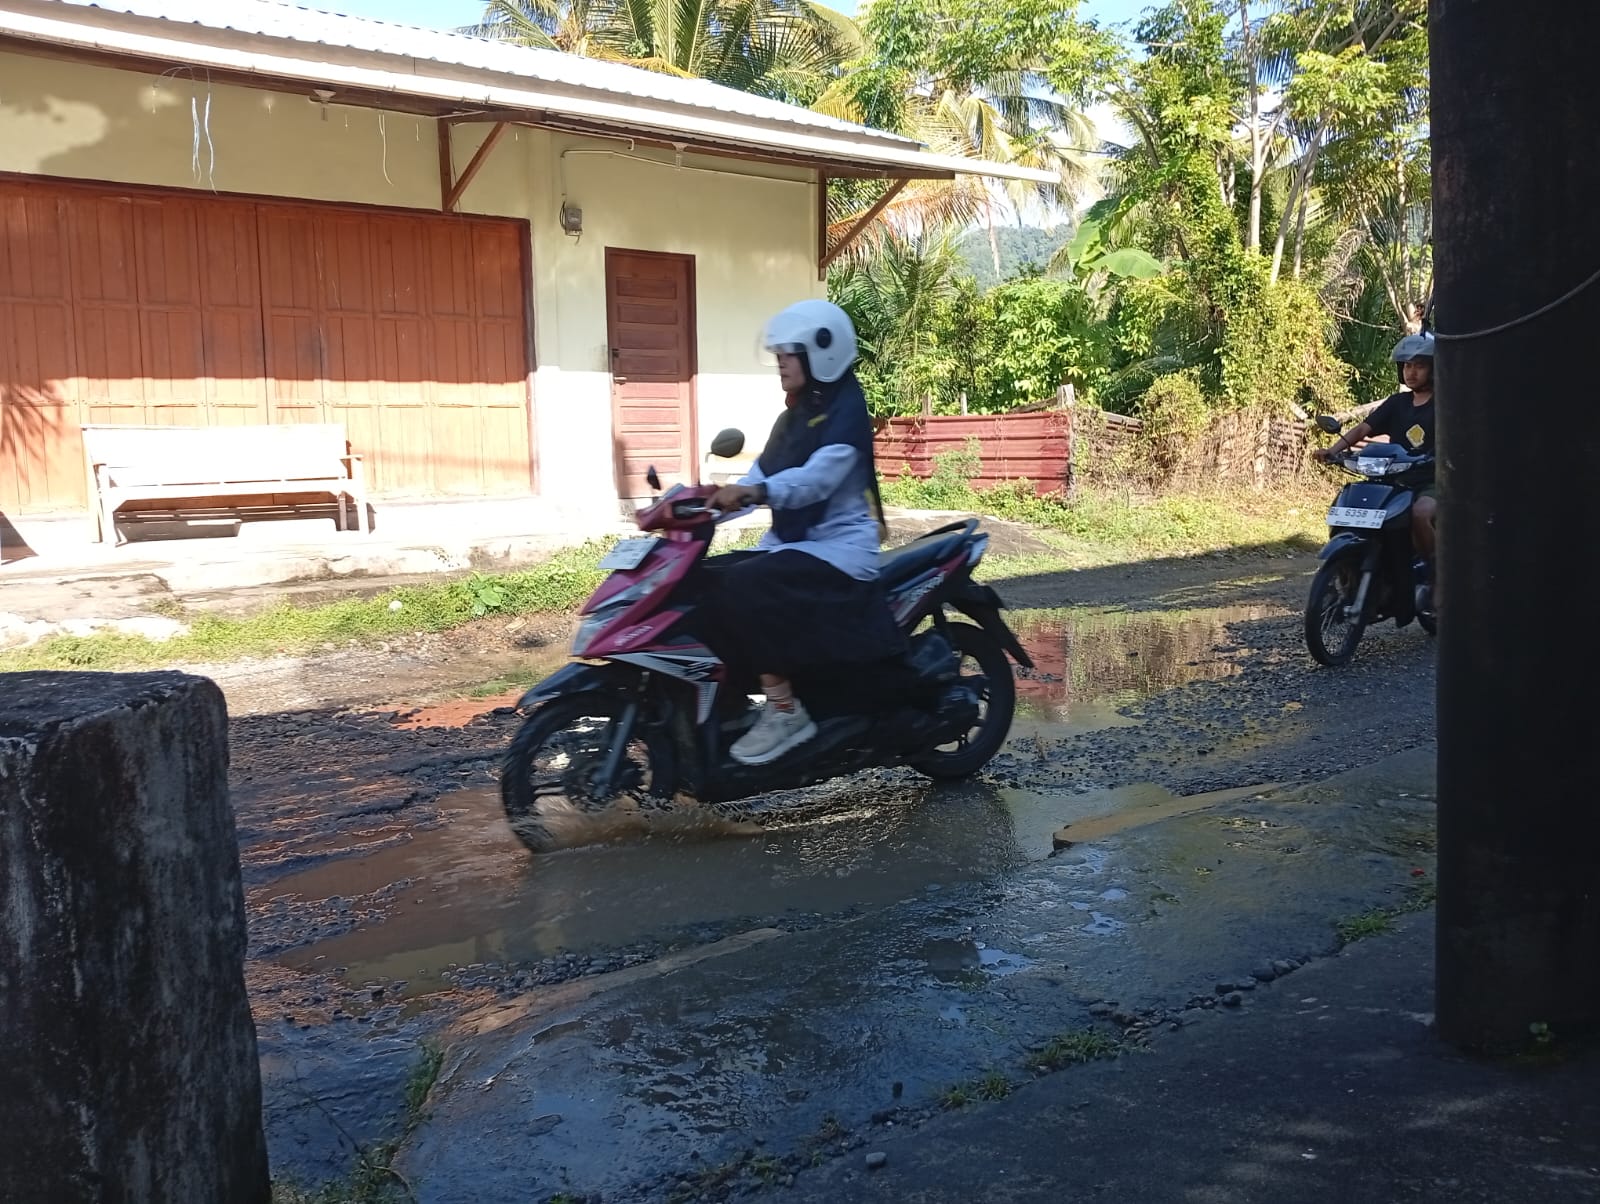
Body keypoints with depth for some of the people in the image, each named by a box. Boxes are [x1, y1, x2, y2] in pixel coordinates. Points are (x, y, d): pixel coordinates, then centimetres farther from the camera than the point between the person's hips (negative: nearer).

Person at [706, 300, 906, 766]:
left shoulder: (846, 408, -11)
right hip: (793, 542, 9)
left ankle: (786, 711, -21)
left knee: (743, 588, -30)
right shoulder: (795, 414, 17)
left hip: (839, 549, -9)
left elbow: (817, 477, -28)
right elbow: (762, 475, 11)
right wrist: (715, 500, -6)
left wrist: (755, 492, -44)